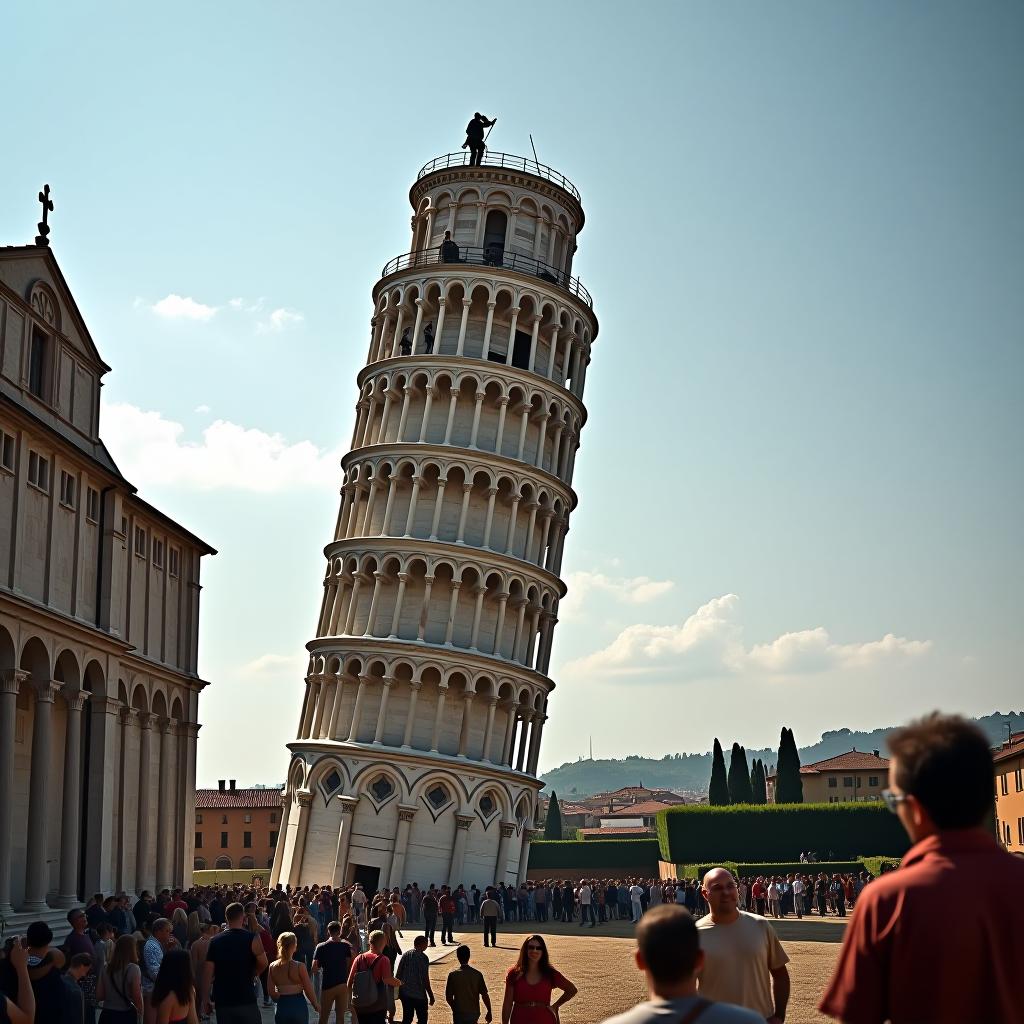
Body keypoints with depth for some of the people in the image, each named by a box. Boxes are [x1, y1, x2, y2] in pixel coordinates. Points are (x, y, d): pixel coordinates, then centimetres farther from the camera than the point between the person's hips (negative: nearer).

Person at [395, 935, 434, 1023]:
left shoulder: (406, 954, 0)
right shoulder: (423, 957, -16)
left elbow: (398, 974, 3)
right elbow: (425, 979, -16)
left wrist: (398, 990, 16)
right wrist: (431, 995, -7)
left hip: (405, 993, 5)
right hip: (419, 994, -5)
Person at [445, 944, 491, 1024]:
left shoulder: (453, 975, -11)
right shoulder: (477, 974, -6)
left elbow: (448, 998, -7)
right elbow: (485, 995, -4)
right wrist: (489, 1012, 7)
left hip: (459, 1014, -2)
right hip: (474, 1013, 2)